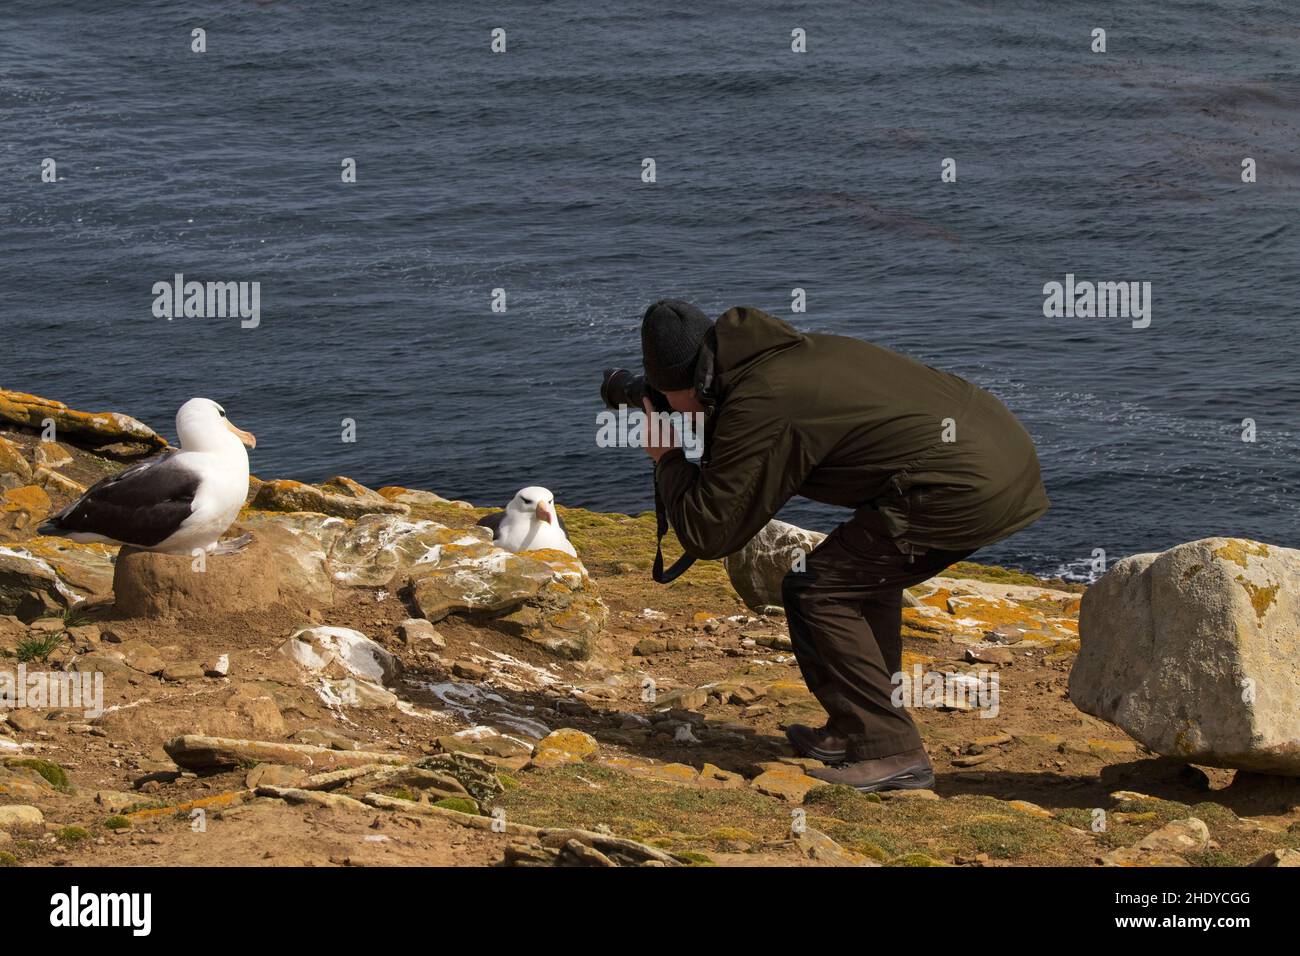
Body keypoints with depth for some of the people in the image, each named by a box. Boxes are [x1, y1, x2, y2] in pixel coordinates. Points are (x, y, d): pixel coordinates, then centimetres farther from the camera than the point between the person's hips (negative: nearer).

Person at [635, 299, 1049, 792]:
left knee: (816, 591, -1)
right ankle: (855, 731, 31)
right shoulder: (800, 352, 17)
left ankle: (892, 754, -1)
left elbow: (708, 534, -5)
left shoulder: (756, 408, -10)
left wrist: (668, 460, 10)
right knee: (863, 575, 25)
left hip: (963, 487, -10)